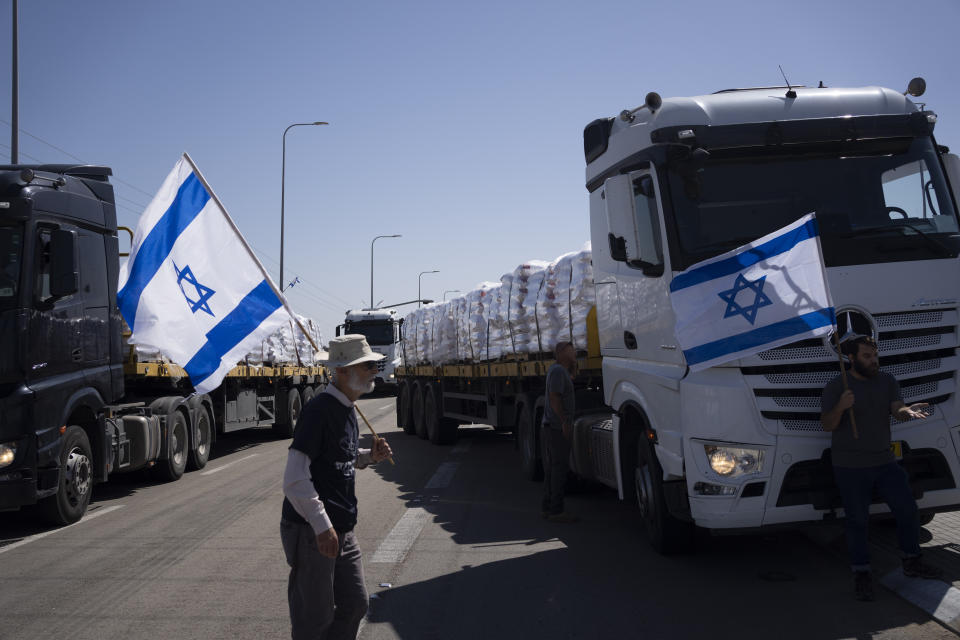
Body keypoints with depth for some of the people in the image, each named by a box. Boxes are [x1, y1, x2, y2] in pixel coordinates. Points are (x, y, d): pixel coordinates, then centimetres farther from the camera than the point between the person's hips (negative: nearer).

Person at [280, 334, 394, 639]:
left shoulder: (348, 409, 11)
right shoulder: (319, 410, -19)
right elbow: (295, 479, -24)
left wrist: (371, 455, 5)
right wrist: (321, 525, -25)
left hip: (342, 530, 9)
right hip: (311, 533, -9)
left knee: (354, 605, 16)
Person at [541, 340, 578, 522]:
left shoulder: (557, 369, 15)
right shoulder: (557, 370, -14)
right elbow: (554, 397, -21)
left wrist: (573, 363, 15)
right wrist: (564, 421, -25)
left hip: (551, 427, 10)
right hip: (557, 428, -10)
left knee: (551, 469, 12)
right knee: (560, 468, -9)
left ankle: (548, 508, 16)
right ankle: (556, 511, -9)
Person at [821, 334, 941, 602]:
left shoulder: (887, 381, 7)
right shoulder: (836, 386, -5)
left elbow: (896, 409, -7)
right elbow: (827, 425, -9)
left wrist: (908, 411, -31)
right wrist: (840, 407, -30)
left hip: (884, 462, 5)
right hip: (851, 468, -4)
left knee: (907, 509, 7)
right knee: (857, 521, -1)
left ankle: (911, 562, 26)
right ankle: (861, 574, 10)